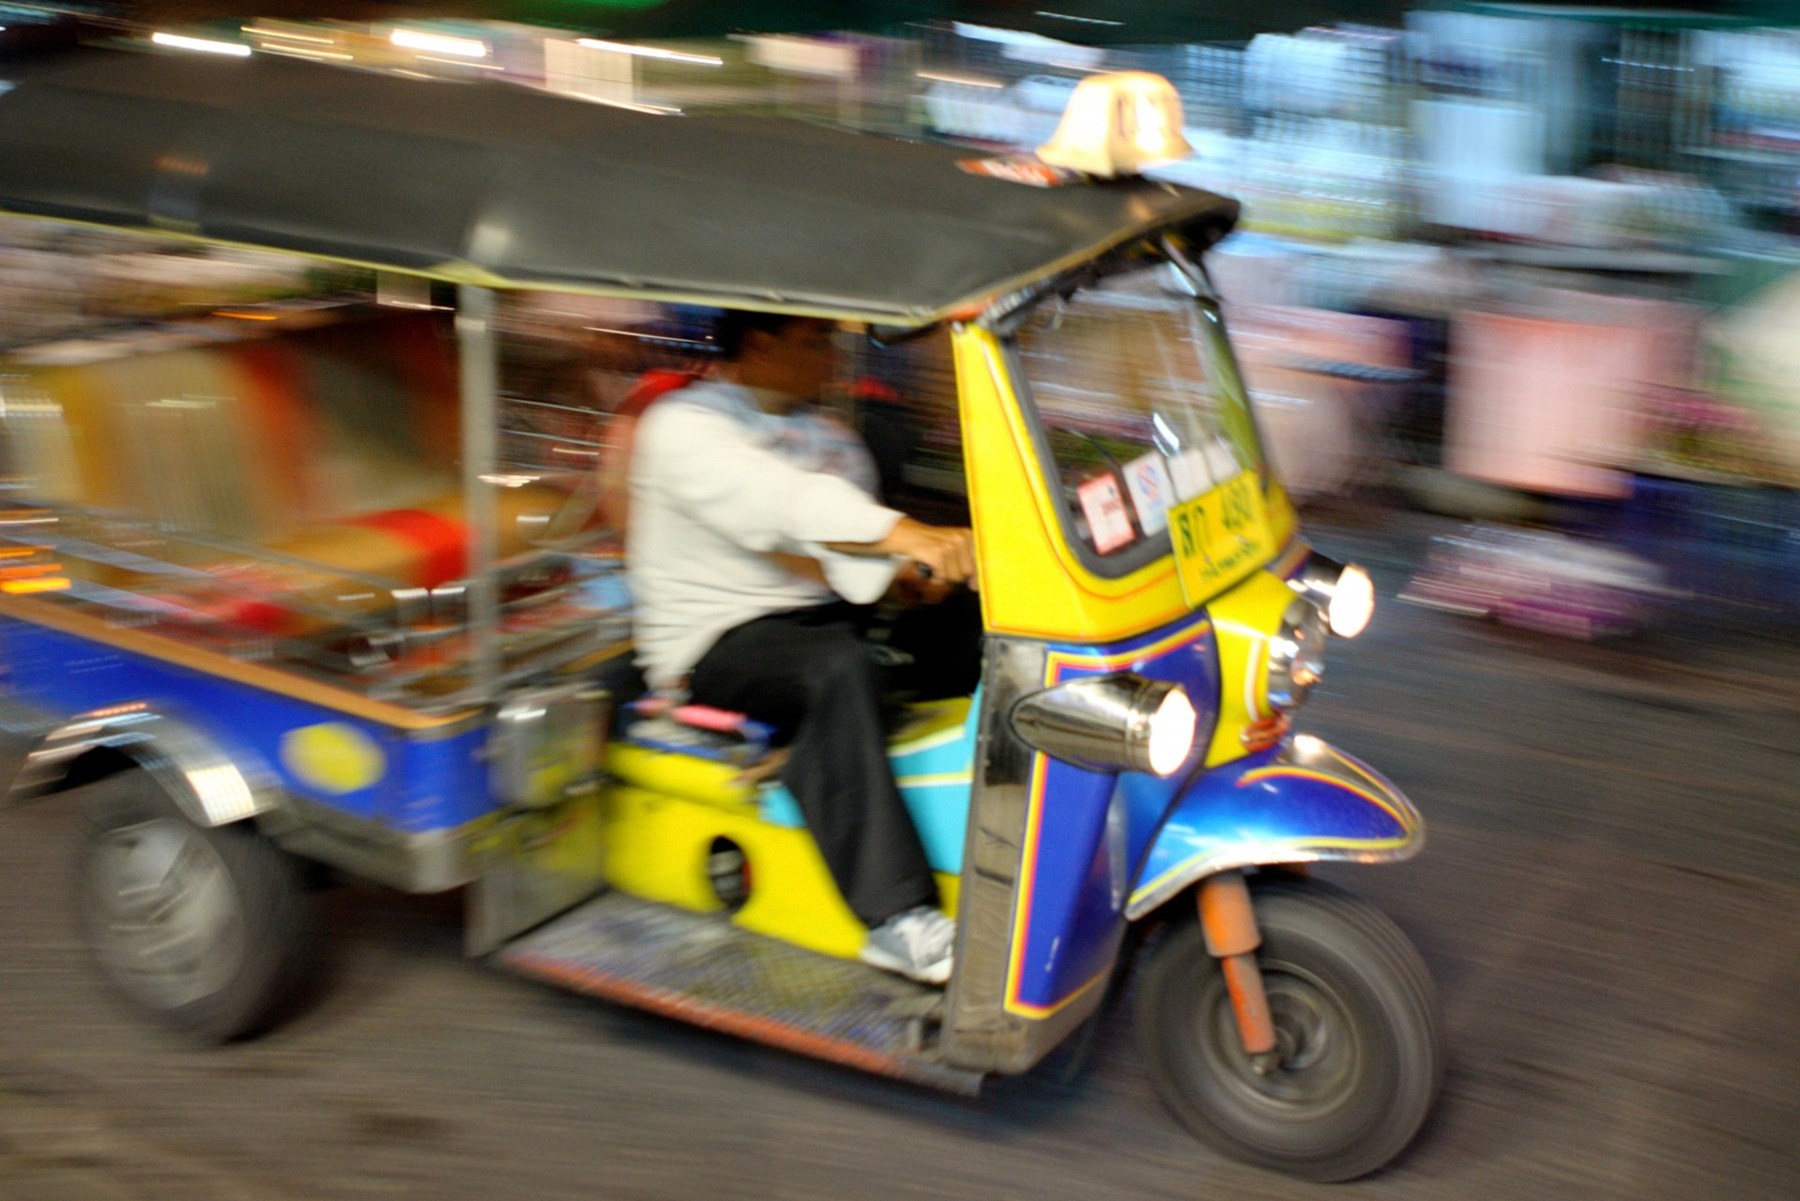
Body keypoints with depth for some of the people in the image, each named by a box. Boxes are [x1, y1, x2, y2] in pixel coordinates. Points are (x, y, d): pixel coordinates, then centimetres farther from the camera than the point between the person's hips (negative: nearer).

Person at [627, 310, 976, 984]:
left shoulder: (826, 433, 19)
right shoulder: (684, 427, -6)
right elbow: (782, 505, -26)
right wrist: (908, 536, -40)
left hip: (825, 618, 8)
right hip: (718, 643, -7)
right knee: (837, 670, -38)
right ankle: (898, 919, -42)